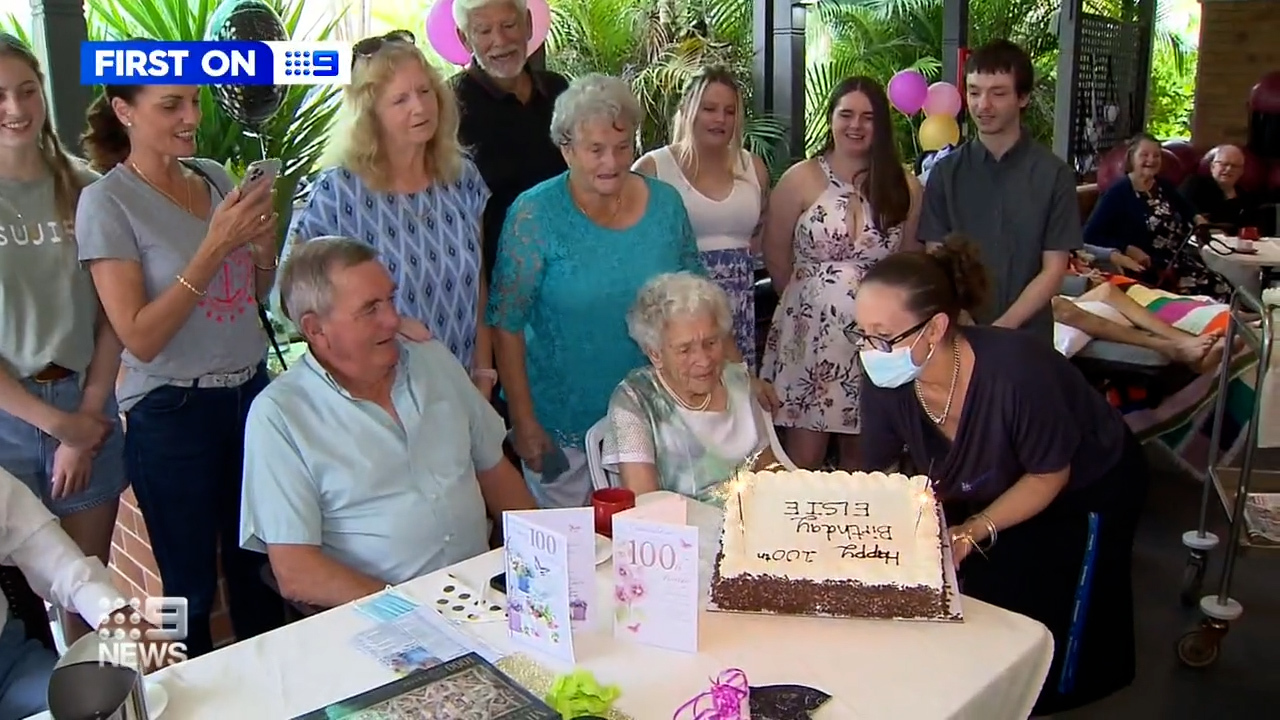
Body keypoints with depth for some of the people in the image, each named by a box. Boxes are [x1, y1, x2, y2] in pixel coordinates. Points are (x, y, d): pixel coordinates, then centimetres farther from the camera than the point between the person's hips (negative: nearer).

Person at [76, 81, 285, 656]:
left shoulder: (215, 176, 6)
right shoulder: (107, 203, -11)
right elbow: (140, 338, -17)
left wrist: (263, 246, -7)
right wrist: (215, 245, -22)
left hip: (250, 390, 5)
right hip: (172, 414, -5)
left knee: (257, 570, 15)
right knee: (191, 588, 10)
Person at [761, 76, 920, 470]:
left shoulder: (904, 187, 3)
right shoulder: (801, 179, -2)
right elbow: (776, 258, 3)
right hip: (811, 332, -2)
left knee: (861, 458, 12)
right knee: (803, 462, 0)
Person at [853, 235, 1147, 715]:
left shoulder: (1016, 373, -43)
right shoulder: (884, 380, -28)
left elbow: (1050, 477, -24)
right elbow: (877, 475, -12)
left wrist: (973, 532, -32)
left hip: (1087, 489, -4)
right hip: (990, 491, 4)